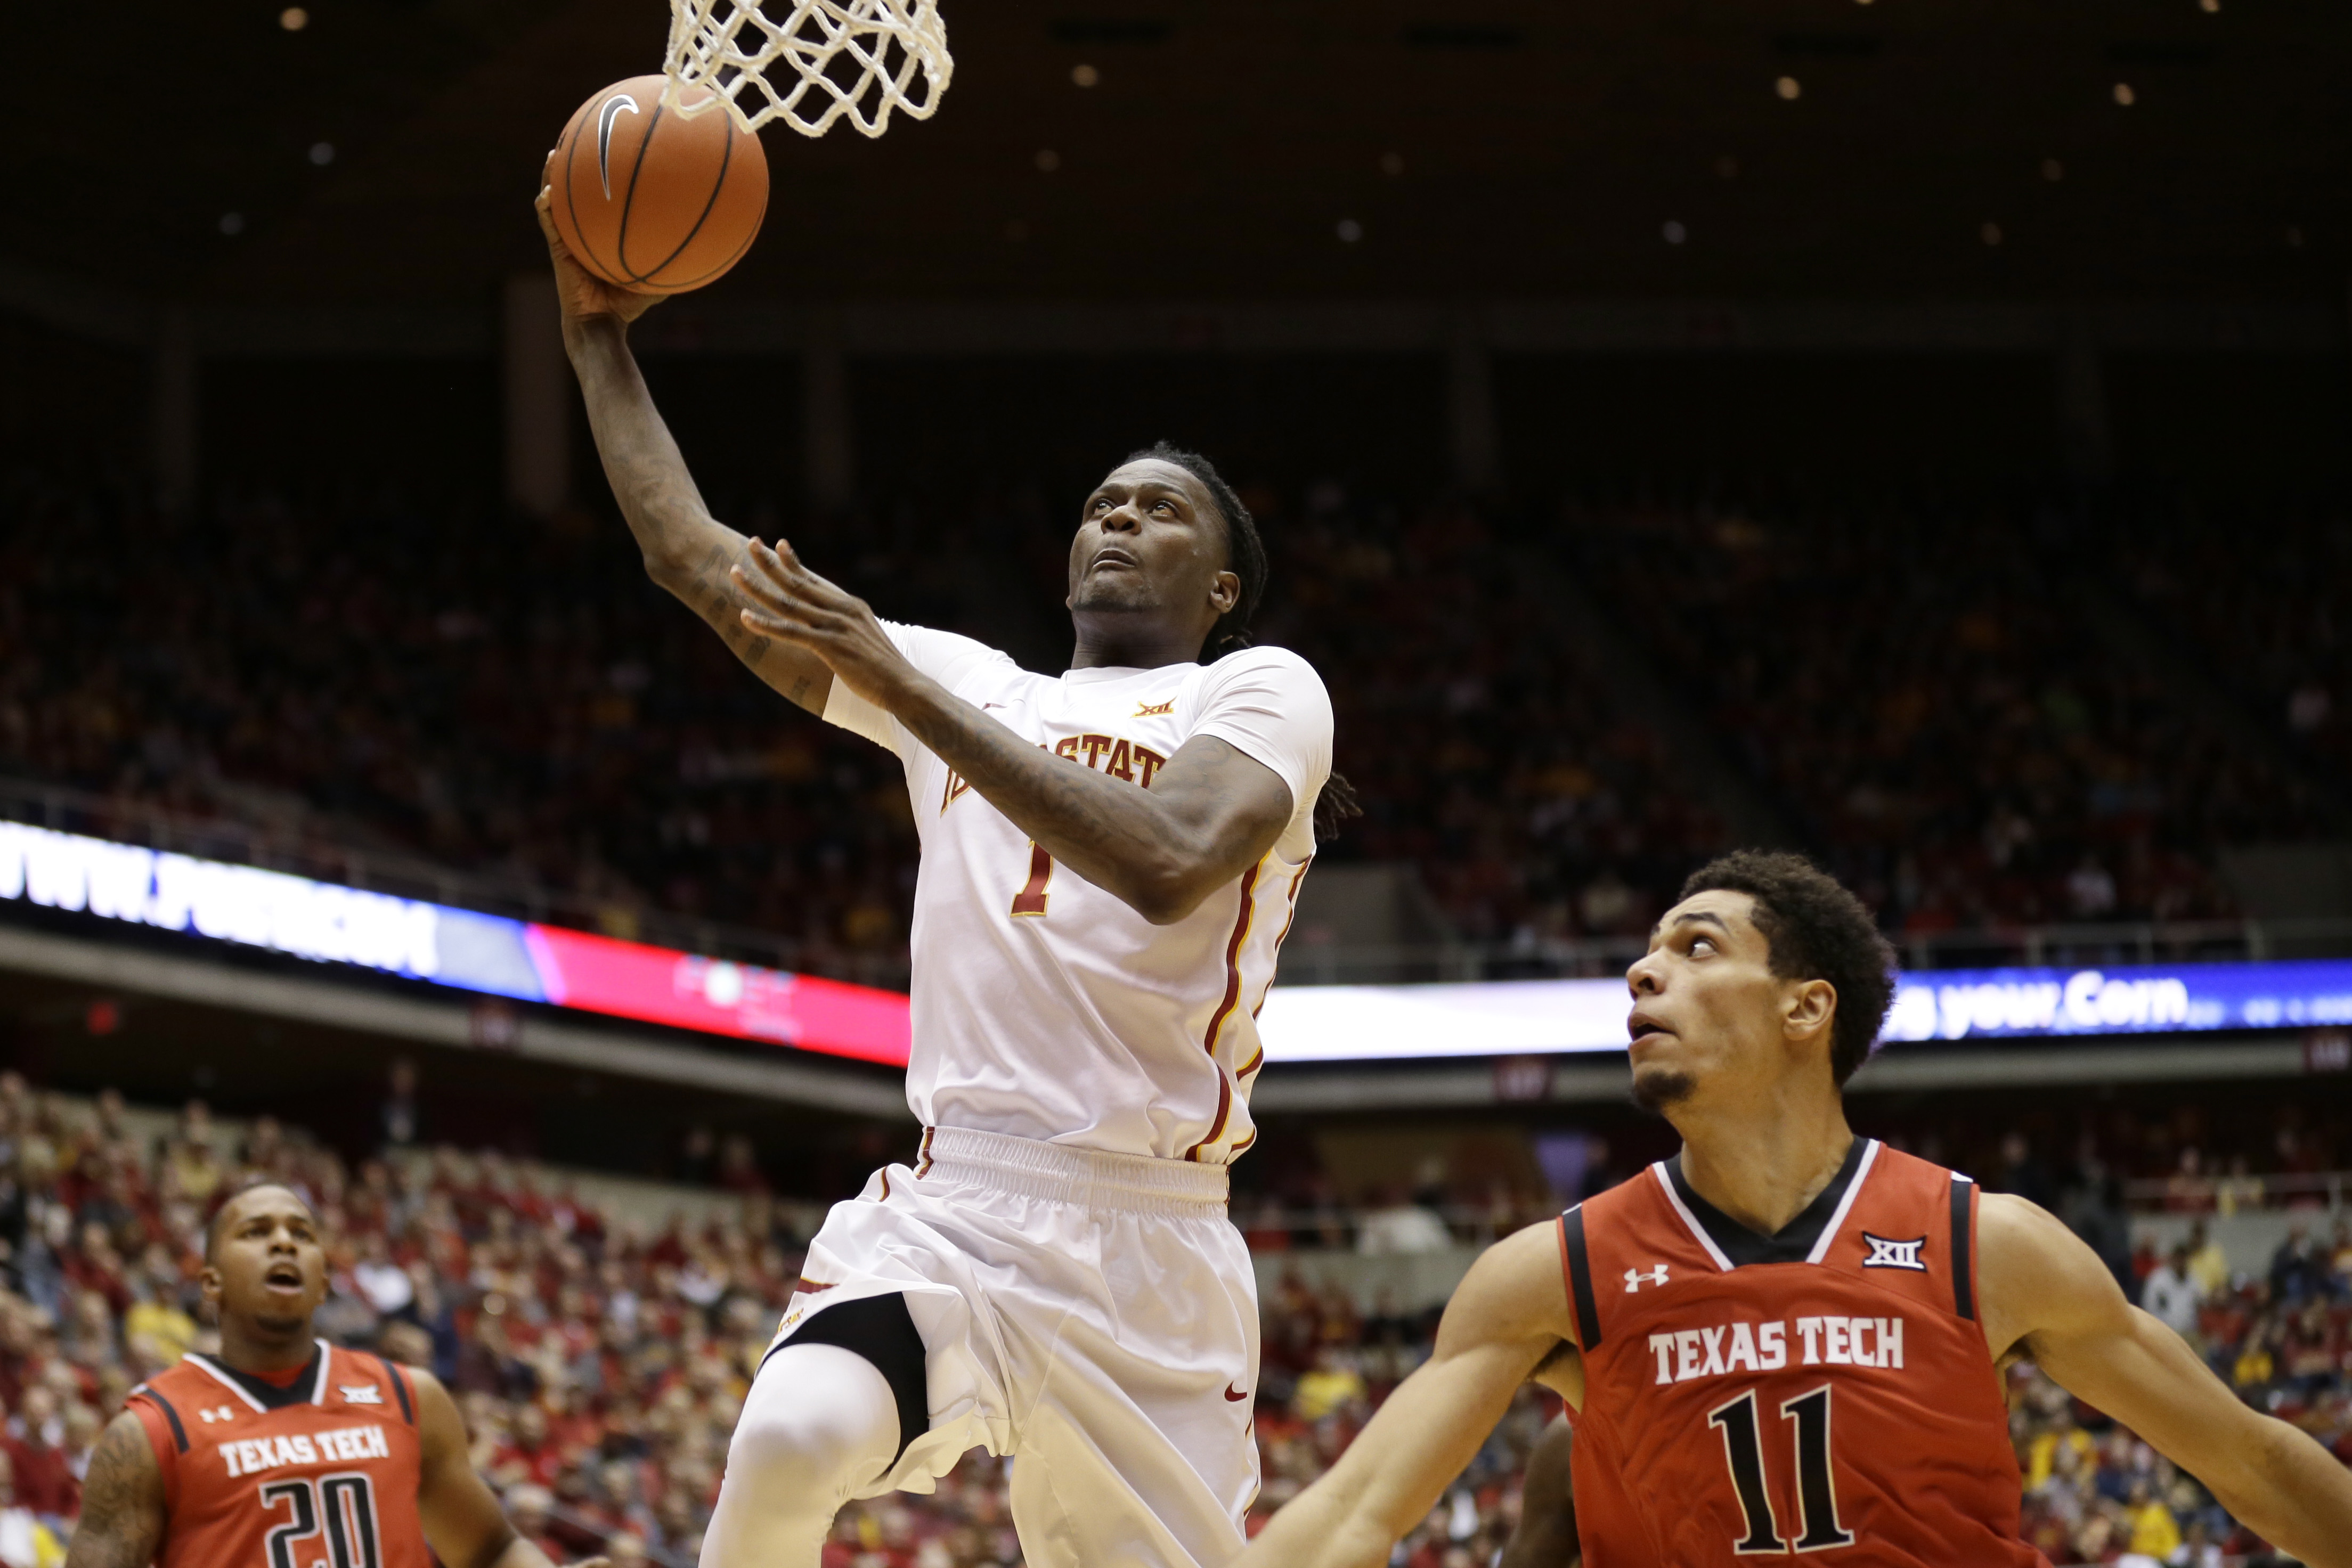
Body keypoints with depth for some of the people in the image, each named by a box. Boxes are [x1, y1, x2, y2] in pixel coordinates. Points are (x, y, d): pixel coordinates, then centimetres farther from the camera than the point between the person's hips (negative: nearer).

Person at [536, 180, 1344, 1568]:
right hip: (948, 1202, 2)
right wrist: (600, 337, 18)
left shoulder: (1264, 690, 4)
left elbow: (1167, 866, -17)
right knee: (789, 1446, -28)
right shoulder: (971, 686, 20)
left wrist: (900, 685, -16)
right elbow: (700, 563, 22)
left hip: (1148, 1242, -2)